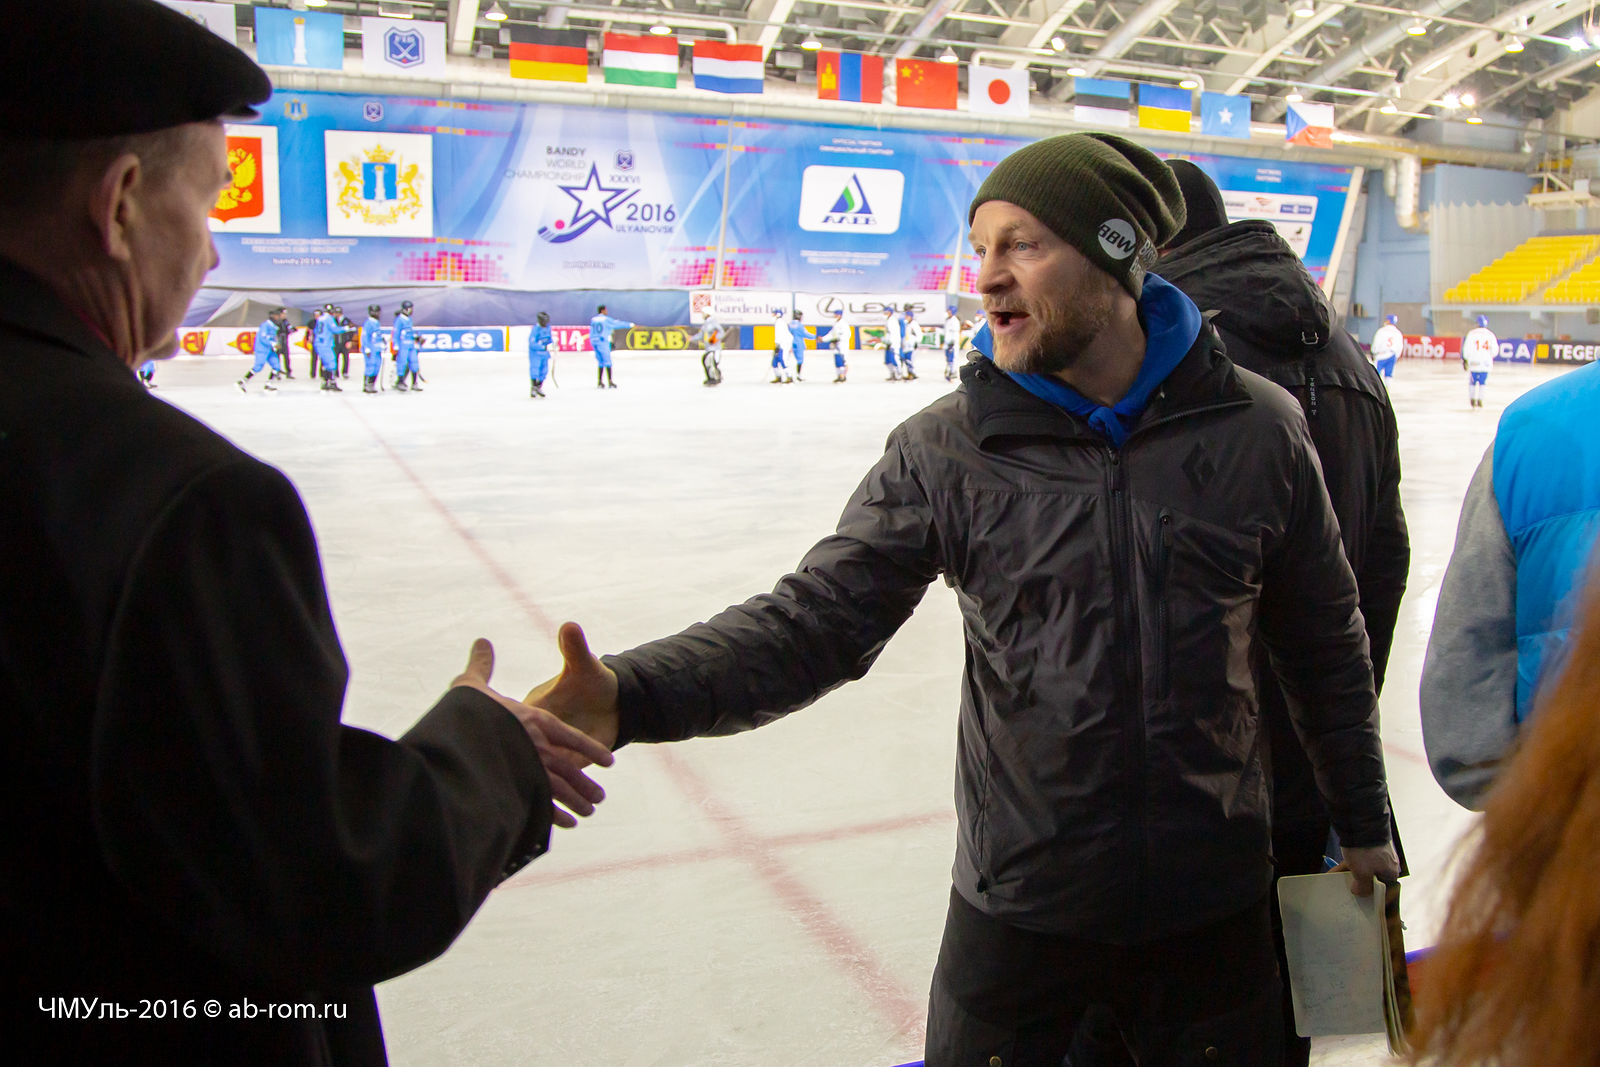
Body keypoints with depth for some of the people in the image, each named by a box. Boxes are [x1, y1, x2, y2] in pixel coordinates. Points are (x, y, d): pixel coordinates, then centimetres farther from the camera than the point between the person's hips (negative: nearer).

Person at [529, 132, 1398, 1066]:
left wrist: (1363, 824, 13)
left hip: (1214, 907, 1)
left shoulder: (1258, 429, -7)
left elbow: (1325, 641, 3)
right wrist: (632, 696, -31)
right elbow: (820, 615, -16)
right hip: (1018, 904, 0)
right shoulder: (948, 449, -10)